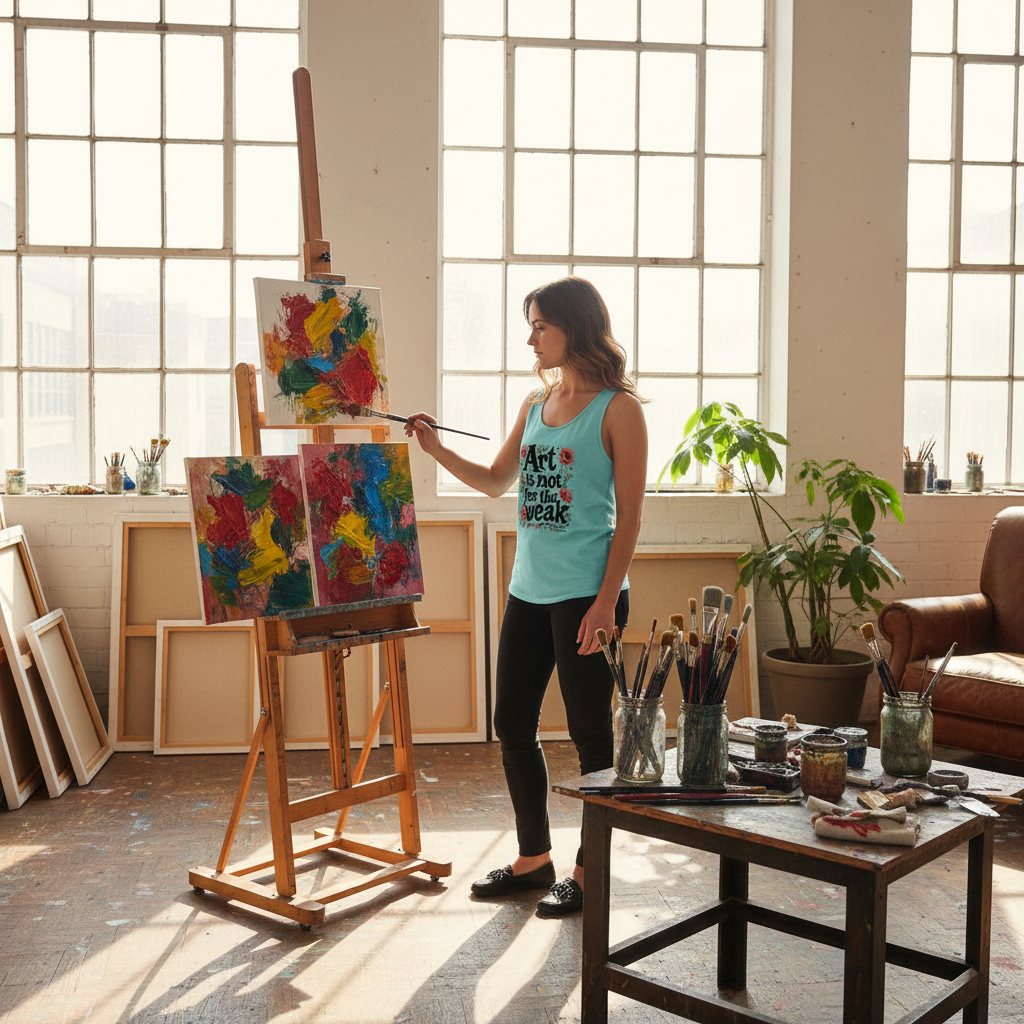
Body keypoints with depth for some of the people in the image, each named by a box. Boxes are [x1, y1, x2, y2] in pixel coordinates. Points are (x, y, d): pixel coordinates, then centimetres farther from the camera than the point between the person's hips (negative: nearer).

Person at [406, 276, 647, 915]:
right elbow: (497, 482, 23)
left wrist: (606, 601, -16)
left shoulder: (618, 407, -6)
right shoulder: (536, 404, 14)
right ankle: (534, 858, 28)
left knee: (590, 733, 2)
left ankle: (589, 869, 18)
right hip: (529, 591, 8)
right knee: (512, 725, 13)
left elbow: (630, 514, -10)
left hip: (587, 594, -8)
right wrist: (437, 451, 9)